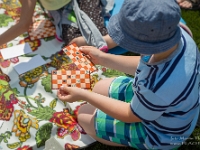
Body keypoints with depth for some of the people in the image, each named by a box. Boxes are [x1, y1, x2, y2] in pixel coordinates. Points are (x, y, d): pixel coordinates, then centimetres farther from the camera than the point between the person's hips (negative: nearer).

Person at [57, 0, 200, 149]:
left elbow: (131, 115, -21)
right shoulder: (175, 34, -23)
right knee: (100, 88, 16)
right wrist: (103, 58, -5)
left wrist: (83, 95, -18)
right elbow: (145, 66, -2)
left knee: (84, 115, 3)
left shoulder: (160, 87, -45)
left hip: (159, 132, -7)